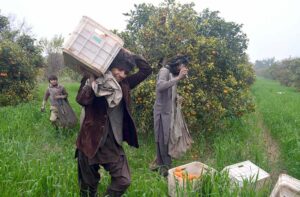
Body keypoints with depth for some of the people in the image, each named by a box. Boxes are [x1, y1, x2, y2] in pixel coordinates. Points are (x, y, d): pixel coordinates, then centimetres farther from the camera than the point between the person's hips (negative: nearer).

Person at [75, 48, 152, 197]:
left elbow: (146, 69, 0)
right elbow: (81, 100, -28)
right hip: (91, 142, -3)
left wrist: (129, 54, -4)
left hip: (113, 144, 3)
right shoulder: (93, 81, -8)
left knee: (123, 181, -1)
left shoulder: (124, 84, 3)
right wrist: (92, 79, -23)